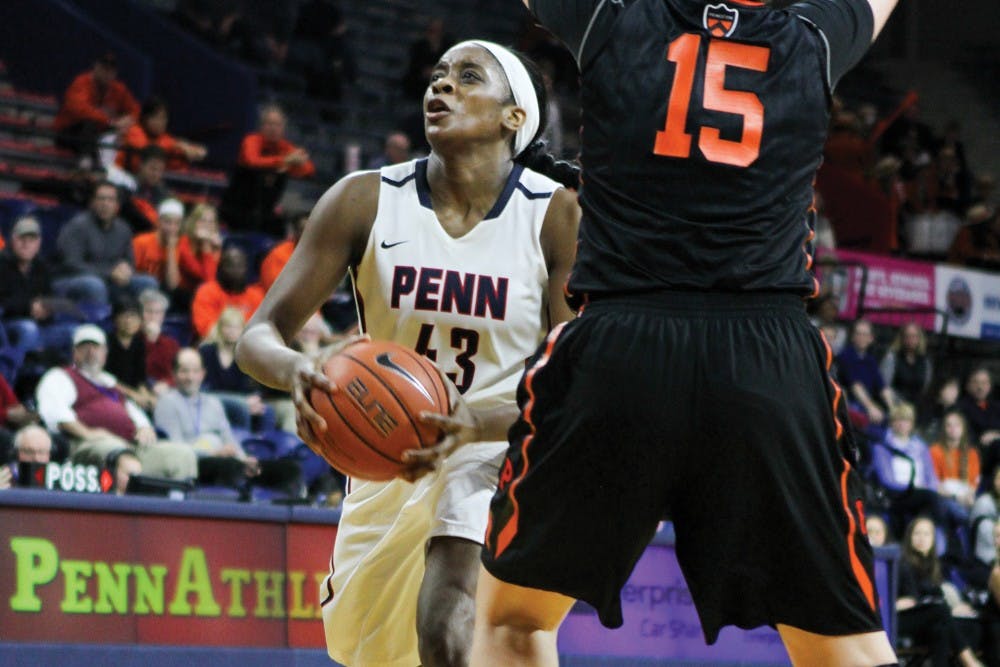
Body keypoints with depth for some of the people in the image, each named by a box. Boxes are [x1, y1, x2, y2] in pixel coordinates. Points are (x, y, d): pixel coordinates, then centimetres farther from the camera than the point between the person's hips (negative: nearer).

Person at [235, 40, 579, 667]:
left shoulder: (558, 216, -15)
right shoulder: (365, 201, -9)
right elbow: (259, 335, -11)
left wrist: (475, 421, -38)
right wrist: (294, 371, -36)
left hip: (498, 451, -4)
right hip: (387, 453, 4)